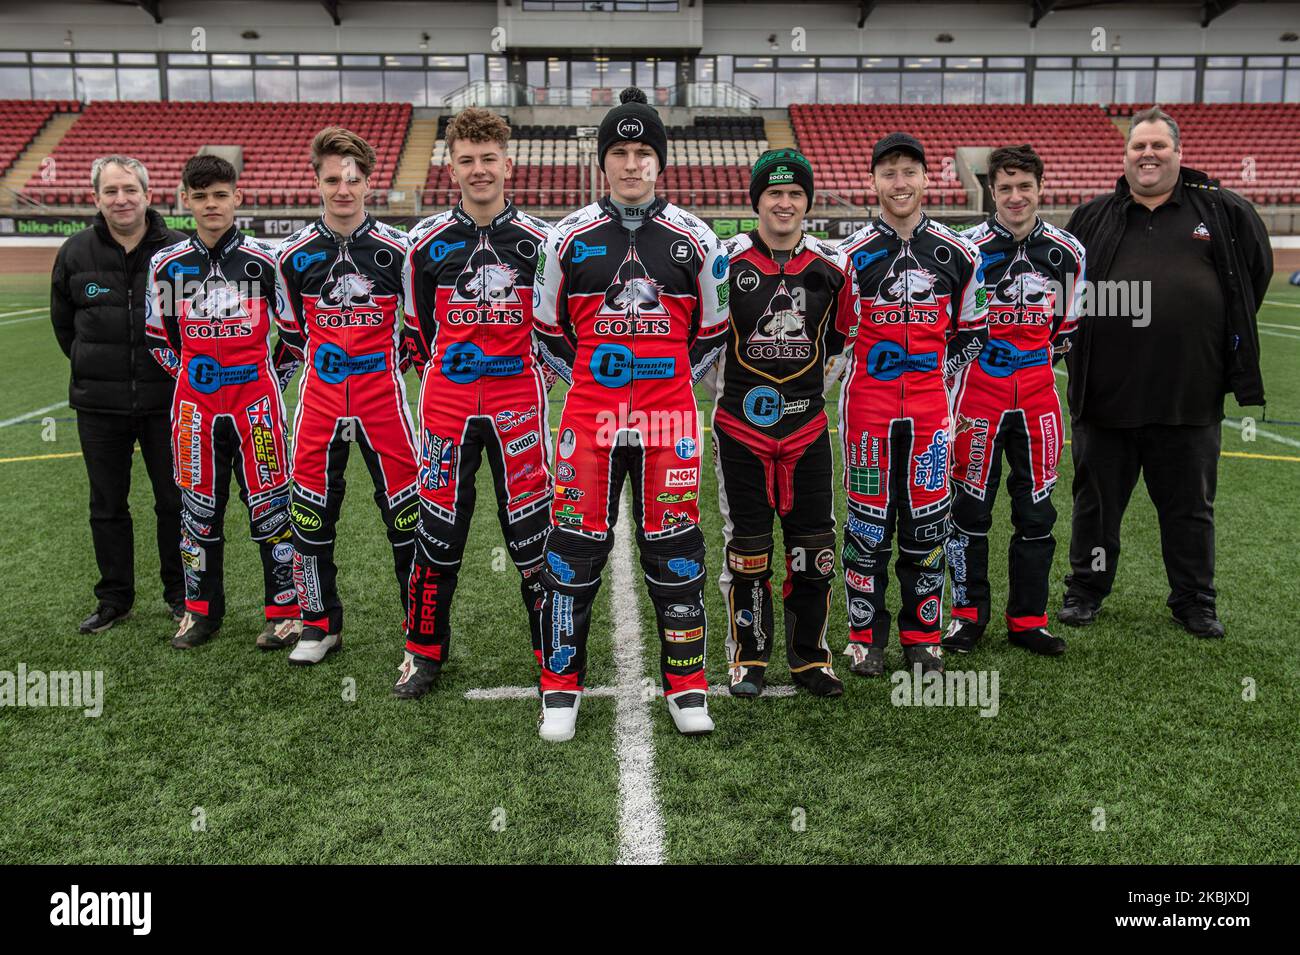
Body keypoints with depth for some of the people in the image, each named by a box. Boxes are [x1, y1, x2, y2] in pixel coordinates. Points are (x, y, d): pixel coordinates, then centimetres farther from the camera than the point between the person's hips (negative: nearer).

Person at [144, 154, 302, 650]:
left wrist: (274, 377, 4)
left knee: (270, 505, -1)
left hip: (255, 402, -3)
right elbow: (158, 334, 17)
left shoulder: (265, 260, -3)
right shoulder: (168, 265, 4)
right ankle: (201, 609, 24)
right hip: (194, 404, 3)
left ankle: (285, 610, 10)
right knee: (198, 507, 10)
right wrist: (188, 374, 10)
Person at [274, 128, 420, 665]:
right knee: (311, 512, 6)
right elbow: (292, 328, 15)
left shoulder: (397, 249, -4)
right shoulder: (295, 254, 2)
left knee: (406, 509, -1)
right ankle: (320, 624, 23)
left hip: (383, 396, -2)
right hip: (320, 397, 2)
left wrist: (394, 363, 6)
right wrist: (323, 360, 9)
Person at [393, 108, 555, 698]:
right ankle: (425, 650, 24)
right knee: (438, 527, 7)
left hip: (519, 402, -1)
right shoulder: (428, 241, 2)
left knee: (532, 528, 2)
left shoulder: (539, 240, 0)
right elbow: (420, 324, 14)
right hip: (447, 403, 1)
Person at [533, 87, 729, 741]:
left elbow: (712, 334, 13)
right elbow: (548, 332, 12)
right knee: (574, 551, 2)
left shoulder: (696, 240, 5)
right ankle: (560, 689, 18)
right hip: (588, 417, 0)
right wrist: (589, 381, 9)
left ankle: (687, 687, 21)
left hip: (669, 421, 0)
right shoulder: (570, 238, 4)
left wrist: (669, 384, 9)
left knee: (675, 552, 5)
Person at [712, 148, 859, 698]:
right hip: (740, 425, -2)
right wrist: (729, 393, 4)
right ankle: (748, 658, 20)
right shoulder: (725, 260, -3)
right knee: (747, 546, 5)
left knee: (813, 546, 5)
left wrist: (814, 391, 10)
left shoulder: (833, 267, 5)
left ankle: (809, 656, 21)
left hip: (806, 426, 2)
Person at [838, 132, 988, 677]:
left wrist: (943, 383, 10)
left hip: (930, 409, 2)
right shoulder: (852, 253, -2)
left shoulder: (957, 253, 5)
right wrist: (857, 380, 4)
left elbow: (971, 330, 15)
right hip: (868, 407, -2)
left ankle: (922, 637, 20)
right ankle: (865, 637, 15)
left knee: (928, 523, 6)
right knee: (868, 524, 3)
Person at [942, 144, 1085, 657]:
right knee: (970, 508, 3)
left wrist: (1038, 364, 14)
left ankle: (1028, 619, 20)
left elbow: (1065, 325, 16)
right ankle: (968, 615, 17)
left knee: (1036, 512, 8)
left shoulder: (1067, 251, 4)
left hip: (1037, 397, 3)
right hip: (978, 393, -3)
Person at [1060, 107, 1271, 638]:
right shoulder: (1092, 218, 7)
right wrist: (1078, 337, 7)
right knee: (1097, 500, 11)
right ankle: (1085, 590, 26)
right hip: (1104, 393, 0)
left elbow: (1257, 270, 17)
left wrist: (1221, 334, 13)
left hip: (1191, 395, 0)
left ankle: (1194, 601, 27)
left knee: (1190, 505, 12)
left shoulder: (1222, 212, 6)